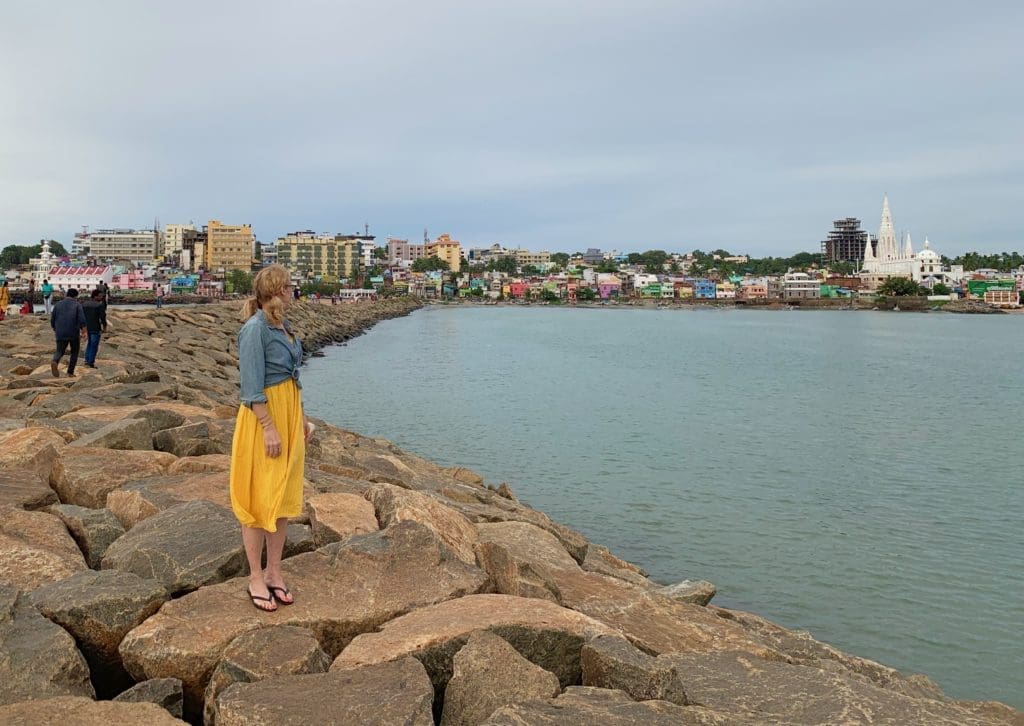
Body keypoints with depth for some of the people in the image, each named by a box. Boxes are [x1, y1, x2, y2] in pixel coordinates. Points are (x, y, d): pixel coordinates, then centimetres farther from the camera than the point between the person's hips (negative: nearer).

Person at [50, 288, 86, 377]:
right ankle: (70, 372, 14)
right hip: (74, 334, -2)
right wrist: (83, 332, -12)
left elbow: (52, 320, 12)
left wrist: (55, 331, 25)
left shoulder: (58, 304, 9)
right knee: (74, 352, 17)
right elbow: (82, 320, -13)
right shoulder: (77, 305, -1)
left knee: (59, 352, 7)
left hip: (61, 334, 2)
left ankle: (54, 362, -26)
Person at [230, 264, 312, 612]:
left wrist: (301, 417, 19)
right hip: (263, 418, -9)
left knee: (284, 497, 12)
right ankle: (256, 579, 11)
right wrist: (269, 428, -21)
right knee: (259, 499, 0)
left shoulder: (283, 326, 11)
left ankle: (274, 572, 23)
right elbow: (252, 387, -19)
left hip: (289, 414, 9)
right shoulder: (254, 329, -16)